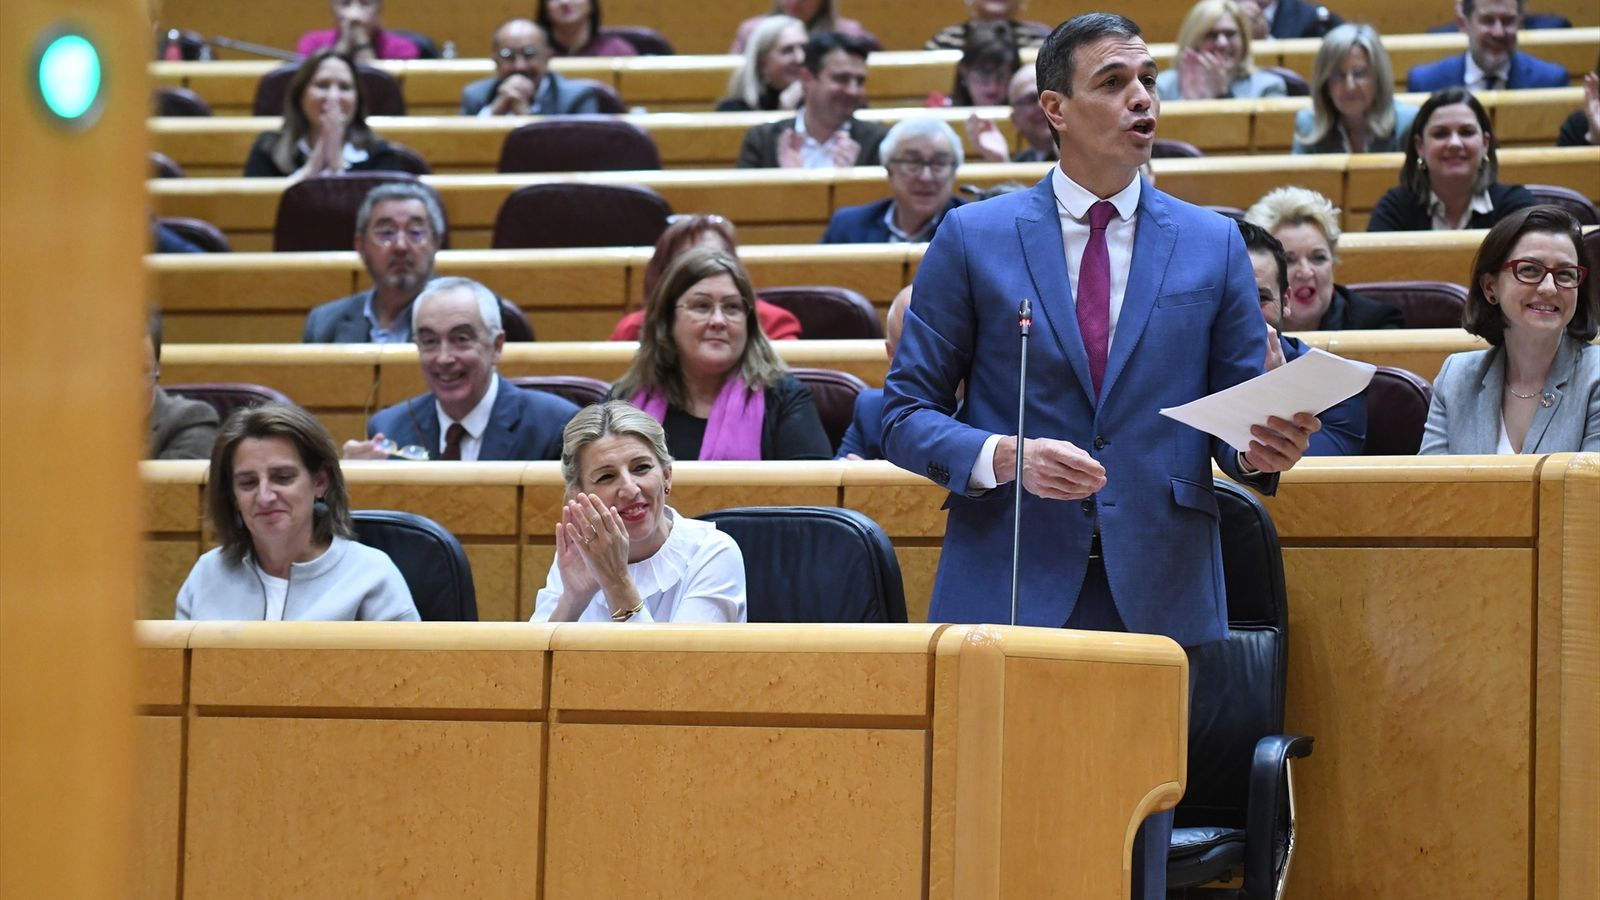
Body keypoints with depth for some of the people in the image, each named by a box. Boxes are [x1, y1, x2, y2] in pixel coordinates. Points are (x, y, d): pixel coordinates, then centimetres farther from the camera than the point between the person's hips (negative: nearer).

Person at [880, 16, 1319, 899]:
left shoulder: (1213, 246, 10)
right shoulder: (972, 239, 5)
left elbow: (1238, 413, 11)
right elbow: (908, 412, 4)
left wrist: (1263, 449, -13)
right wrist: (1003, 457, -15)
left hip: (1158, 593, 2)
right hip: (1008, 590, -2)